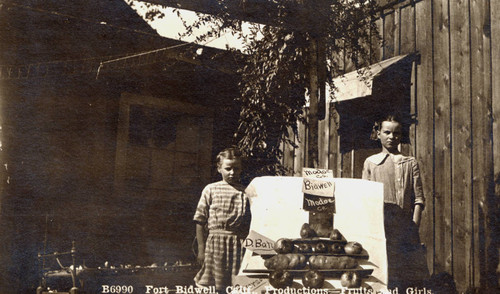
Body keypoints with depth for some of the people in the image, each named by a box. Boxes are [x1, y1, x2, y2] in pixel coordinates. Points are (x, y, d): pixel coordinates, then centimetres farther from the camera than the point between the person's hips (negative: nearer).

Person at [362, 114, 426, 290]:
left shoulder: (410, 163, 12)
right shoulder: (370, 162, 13)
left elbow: (418, 198, 6)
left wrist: (414, 226, -5)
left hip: (403, 223, 0)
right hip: (377, 223, 0)